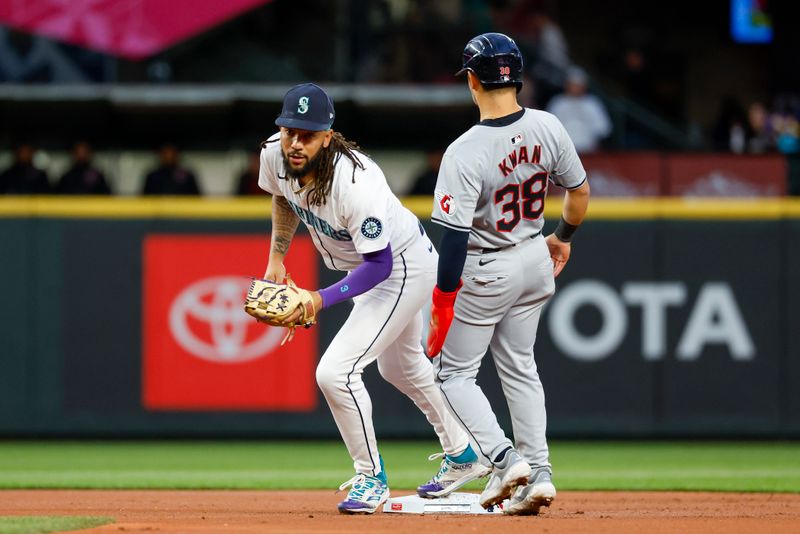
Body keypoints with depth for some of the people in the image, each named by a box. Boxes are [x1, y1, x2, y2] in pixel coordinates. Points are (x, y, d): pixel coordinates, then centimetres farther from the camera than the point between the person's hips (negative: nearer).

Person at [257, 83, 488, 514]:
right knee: (399, 367, 27)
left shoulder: (354, 184, -40)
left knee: (335, 372, -18)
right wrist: (276, 256, 5)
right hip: (366, 264, 9)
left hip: (404, 268, -9)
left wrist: (322, 300, -40)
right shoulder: (275, 154, -18)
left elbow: (379, 264, -33)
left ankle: (371, 478, 3)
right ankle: (462, 456, 49)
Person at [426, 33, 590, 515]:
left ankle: (505, 458, -7)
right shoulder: (548, 128, -10)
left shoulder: (465, 153, -27)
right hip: (535, 259, 6)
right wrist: (563, 237, 22)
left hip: (485, 271, -6)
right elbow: (580, 191, 3)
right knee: (519, 367, 20)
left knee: (454, 371, 10)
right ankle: (540, 472, 15)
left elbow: (455, 235, -26)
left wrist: (443, 301, -18)